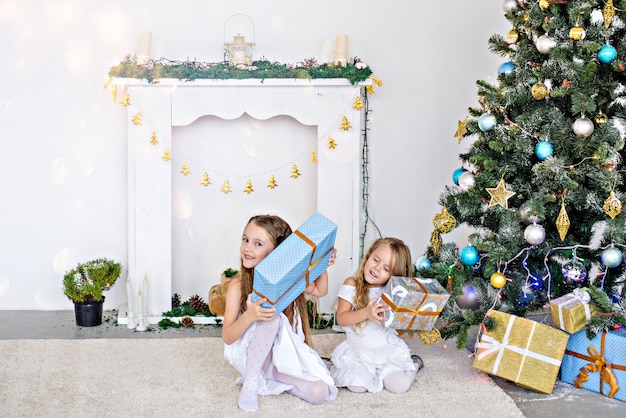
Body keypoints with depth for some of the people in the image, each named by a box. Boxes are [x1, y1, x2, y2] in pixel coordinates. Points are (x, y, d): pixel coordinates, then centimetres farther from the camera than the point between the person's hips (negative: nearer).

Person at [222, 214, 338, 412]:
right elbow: (227, 337, -17)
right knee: (271, 316, -33)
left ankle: (270, 378, 1)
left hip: (286, 355, 4)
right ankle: (251, 381, -23)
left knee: (319, 393, -21)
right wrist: (249, 316, -37)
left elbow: (320, 290, 15)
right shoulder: (238, 285, -14)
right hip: (251, 356, -4)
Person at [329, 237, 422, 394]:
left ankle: (413, 363, 17)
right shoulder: (352, 285, -5)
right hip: (358, 350, -1)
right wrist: (366, 313, -27)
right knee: (358, 386, -24)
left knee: (399, 385, -18)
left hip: (389, 348, 1)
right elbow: (341, 319, -12)